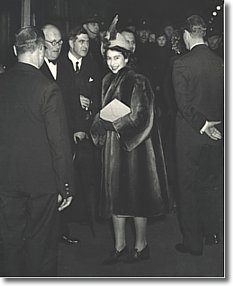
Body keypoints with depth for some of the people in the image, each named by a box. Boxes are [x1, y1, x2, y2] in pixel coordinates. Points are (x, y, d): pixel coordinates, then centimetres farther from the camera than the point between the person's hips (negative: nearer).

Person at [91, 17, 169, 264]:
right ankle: (120, 245, 20)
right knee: (114, 194, 8)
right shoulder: (107, 81, 12)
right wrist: (99, 124, -4)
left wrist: (114, 124, -20)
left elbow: (141, 118, -14)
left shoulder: (137, 82, -9)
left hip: (133, 145, -7)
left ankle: (141, 245, 15)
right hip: (112, 145, 7)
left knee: (135, 194, 0)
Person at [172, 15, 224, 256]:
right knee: (210, 184, 20)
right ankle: (212, 233, 32)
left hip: (190, 132, -5)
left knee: (188, 187, 7)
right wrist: (213, 123, 13)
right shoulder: (220, 63, 0)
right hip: (216, 132, 5)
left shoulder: (181, 64, -14)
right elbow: (225, 98, 5)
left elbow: (183, 103, -18)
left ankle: (193, 242, 15)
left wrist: (203, 125, -11)